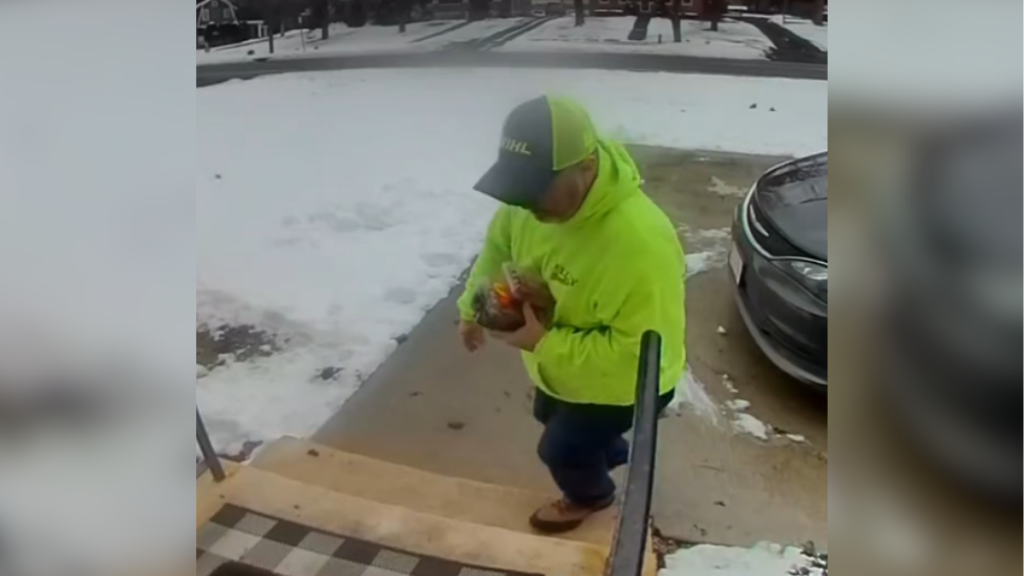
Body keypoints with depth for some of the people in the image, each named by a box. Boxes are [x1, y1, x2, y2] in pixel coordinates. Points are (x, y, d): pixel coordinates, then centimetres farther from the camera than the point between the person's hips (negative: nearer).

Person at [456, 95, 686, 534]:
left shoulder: (640, 242, -43)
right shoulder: (535, 195, -20)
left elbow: (640, 351, -37)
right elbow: (499, 243, 1)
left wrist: (545, 344, -36)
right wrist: (473, 306, -8)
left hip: (624, 381, -7)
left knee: (561, 450, 13)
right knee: (550, 416, 31)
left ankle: (591, 495, 51)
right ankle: (612, 452, 64)